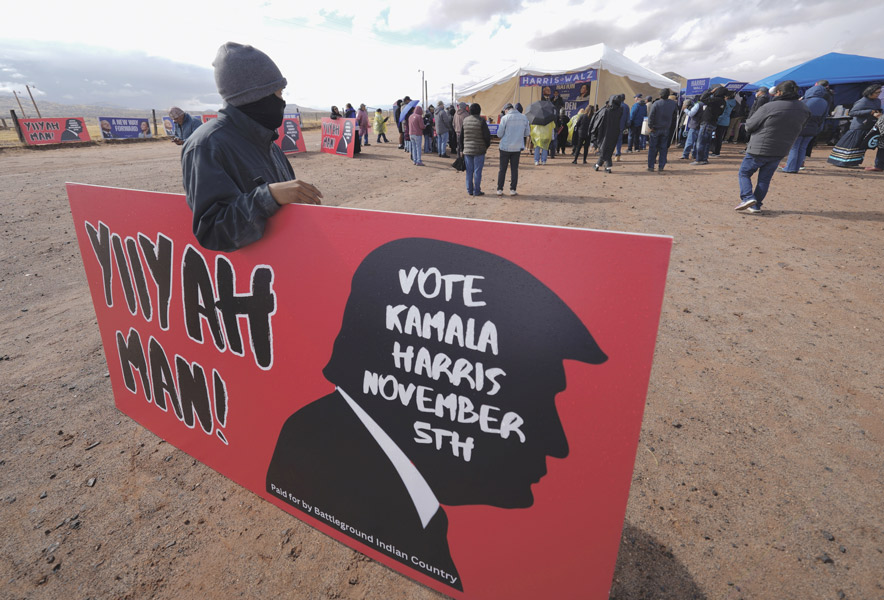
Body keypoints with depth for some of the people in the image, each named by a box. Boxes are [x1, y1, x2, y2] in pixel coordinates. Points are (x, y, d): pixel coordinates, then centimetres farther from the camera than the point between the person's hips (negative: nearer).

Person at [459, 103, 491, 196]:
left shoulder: (465, 121, 6)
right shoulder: (481, 121, -9)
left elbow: (460, 136, 9)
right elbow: (487, 135, -8)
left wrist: (461, 148, 16)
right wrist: (487, 146, 8)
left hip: (467, 150, 4)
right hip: (479, 150, -4)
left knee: (469, 171, 10)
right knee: (477, 171, 1)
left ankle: (470, 190, 15)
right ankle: (477, 191, 4)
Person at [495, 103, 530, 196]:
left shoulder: (505, 118, -8)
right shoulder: (524, 117, 3)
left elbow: (499, 134, -8)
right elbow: (527, 133, 7)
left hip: (505, 147, -3)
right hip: (517, 147, 3)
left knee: (502, 168, 6)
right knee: (514, 169, 10)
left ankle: (500, 189, 6)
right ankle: (513, 189, 9)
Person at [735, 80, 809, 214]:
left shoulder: (769, 107, -16)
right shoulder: (804, 109, 4)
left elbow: (749, 126, -10)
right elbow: (799, 129, 14)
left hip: (759, 149, -5)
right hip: (780, 151, 5)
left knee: (744, 173, 8)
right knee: (765, 178, 13)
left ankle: (747, 197, -11)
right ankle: (756, 205, 13)